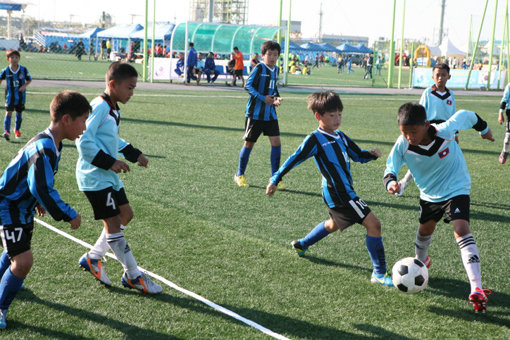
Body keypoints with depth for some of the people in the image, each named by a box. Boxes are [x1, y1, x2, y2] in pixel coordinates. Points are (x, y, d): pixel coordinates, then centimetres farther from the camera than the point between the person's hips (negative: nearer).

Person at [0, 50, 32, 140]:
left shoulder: (23, 69, -4)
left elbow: (29, 80, 5)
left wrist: (25, 86, -13)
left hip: (21, 96, 2)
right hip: (10, 95, -2)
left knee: (19, 113, 14)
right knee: (8, 112, -12)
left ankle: (17, 130, 33)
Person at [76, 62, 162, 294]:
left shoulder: (114, 109, 11)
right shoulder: (99, 107, -19)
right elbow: (83, 141, -24)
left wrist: (133, 154, 17)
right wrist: (109, 162, -25)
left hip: (108, 176, 10)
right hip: (95, 177, -10)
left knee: (126, 214, 13)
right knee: (113, 223, -4)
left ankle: (92, 257, 23)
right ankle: (133, 276, 3)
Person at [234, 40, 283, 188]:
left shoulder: (275, 70, 10)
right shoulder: (259, 68, -11)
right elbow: (248, 85, -16)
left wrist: (277, 98, 1)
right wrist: (263, 98, -23)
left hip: (270, 113, 6)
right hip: (255, 113, -6)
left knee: (276, 142, -4)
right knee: (249, 143, 4)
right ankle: (239, 175, 20)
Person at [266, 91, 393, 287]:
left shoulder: (340, 137, 11)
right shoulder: (315, 140, -12)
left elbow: (358, 156, 17)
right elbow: (294, 160, -9)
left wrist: (373, 154, -4)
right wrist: (275, 180, -7)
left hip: (344, 192, 10)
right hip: (338, 195, -9)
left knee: (334, 224, 32)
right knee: (373, 224, -13)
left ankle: (302, 245, 52)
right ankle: (379, 273, -6)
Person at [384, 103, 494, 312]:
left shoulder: (445, 130, -30)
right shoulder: (403, 145, -24)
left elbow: (465, 116, -10)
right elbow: (390, 168, -16)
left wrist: (483, 129, 10)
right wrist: (391, 182, -41)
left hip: (456, 189, -4)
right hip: (429, 194, 4)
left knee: (461, 230, -22)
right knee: (425, 229, 23)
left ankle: (477, 289, -27)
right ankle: (421, 262, 59)